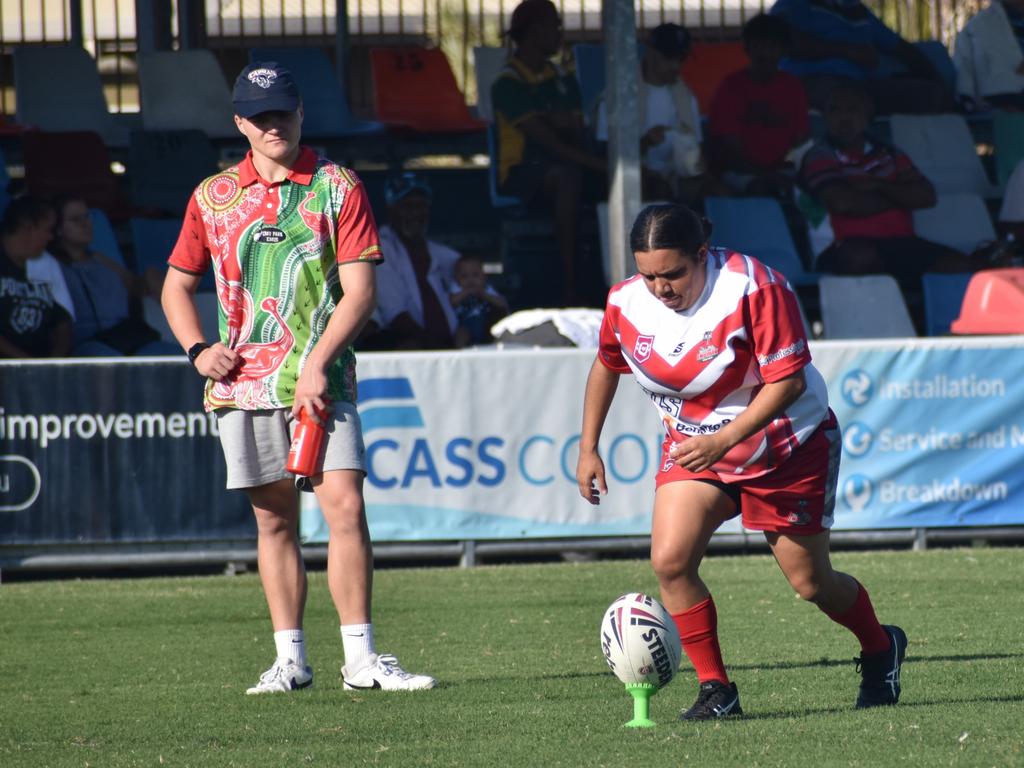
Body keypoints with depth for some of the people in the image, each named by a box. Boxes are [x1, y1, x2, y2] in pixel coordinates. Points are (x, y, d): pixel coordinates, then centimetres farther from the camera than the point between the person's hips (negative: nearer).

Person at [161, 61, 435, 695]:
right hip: (246, 380, 2)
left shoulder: (338, 188, 2)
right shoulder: (213, 197, 10)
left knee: (346, 504, -13)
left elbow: (359, 290, -4)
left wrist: (318, 364, -14)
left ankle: (361, 658, -11)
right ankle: (290, 658, 10)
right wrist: (198, 349, 2)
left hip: (322, 381, -2)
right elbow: (177, 285, 20)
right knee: (275, 518, 5)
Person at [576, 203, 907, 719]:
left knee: (811, 583, 6)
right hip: (691, 444, 4)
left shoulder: (753, 288, -28)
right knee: (669, 559, -19)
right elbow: (606, 365, 9)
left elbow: (789, 380, -28)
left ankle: (881, 650, 38)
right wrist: (588, 448, 8)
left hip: (786, 446, -4)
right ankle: (715, 689, -5)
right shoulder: (625, 303, -13)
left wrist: (724, 440, -36)